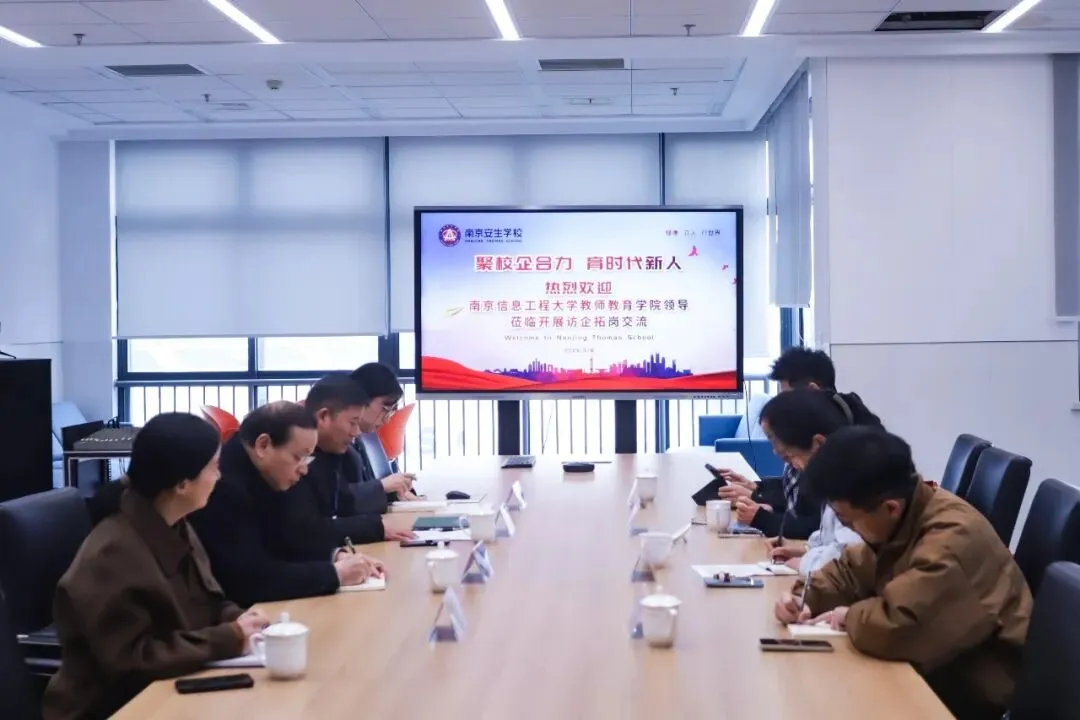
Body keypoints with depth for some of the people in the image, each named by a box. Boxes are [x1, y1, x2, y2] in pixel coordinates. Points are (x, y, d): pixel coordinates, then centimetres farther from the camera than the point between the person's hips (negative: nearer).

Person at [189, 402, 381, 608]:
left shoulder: (263, 480, 4)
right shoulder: (222, 487, -24)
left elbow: (280, 548, 14)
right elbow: (250, 579, -28)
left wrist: (336, 556, -3)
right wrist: (335, 573, -20)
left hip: (255, 605, 9)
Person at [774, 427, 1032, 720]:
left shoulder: (953, 538, -29)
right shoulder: (900, 520, -1)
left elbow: (894, 627, -41)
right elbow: (851, 570, 15)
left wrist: (851, 616, -20)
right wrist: (807, 599, -4)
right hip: (935, 673, 8)